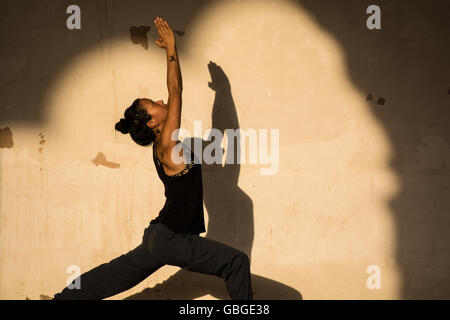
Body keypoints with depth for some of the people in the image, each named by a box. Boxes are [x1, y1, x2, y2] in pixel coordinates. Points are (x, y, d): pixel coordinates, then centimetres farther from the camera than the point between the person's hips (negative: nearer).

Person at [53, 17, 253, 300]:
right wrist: (172, 49, -10)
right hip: (171, 240, -9)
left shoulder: (163, 144, 7)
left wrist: (170, 51, 15)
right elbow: (175, 90, -17)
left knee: (110, 279, 17)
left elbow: (174, 92, 14)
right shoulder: (167, 144, -16)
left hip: (160, 237, 9)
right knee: (237, 262, -8)